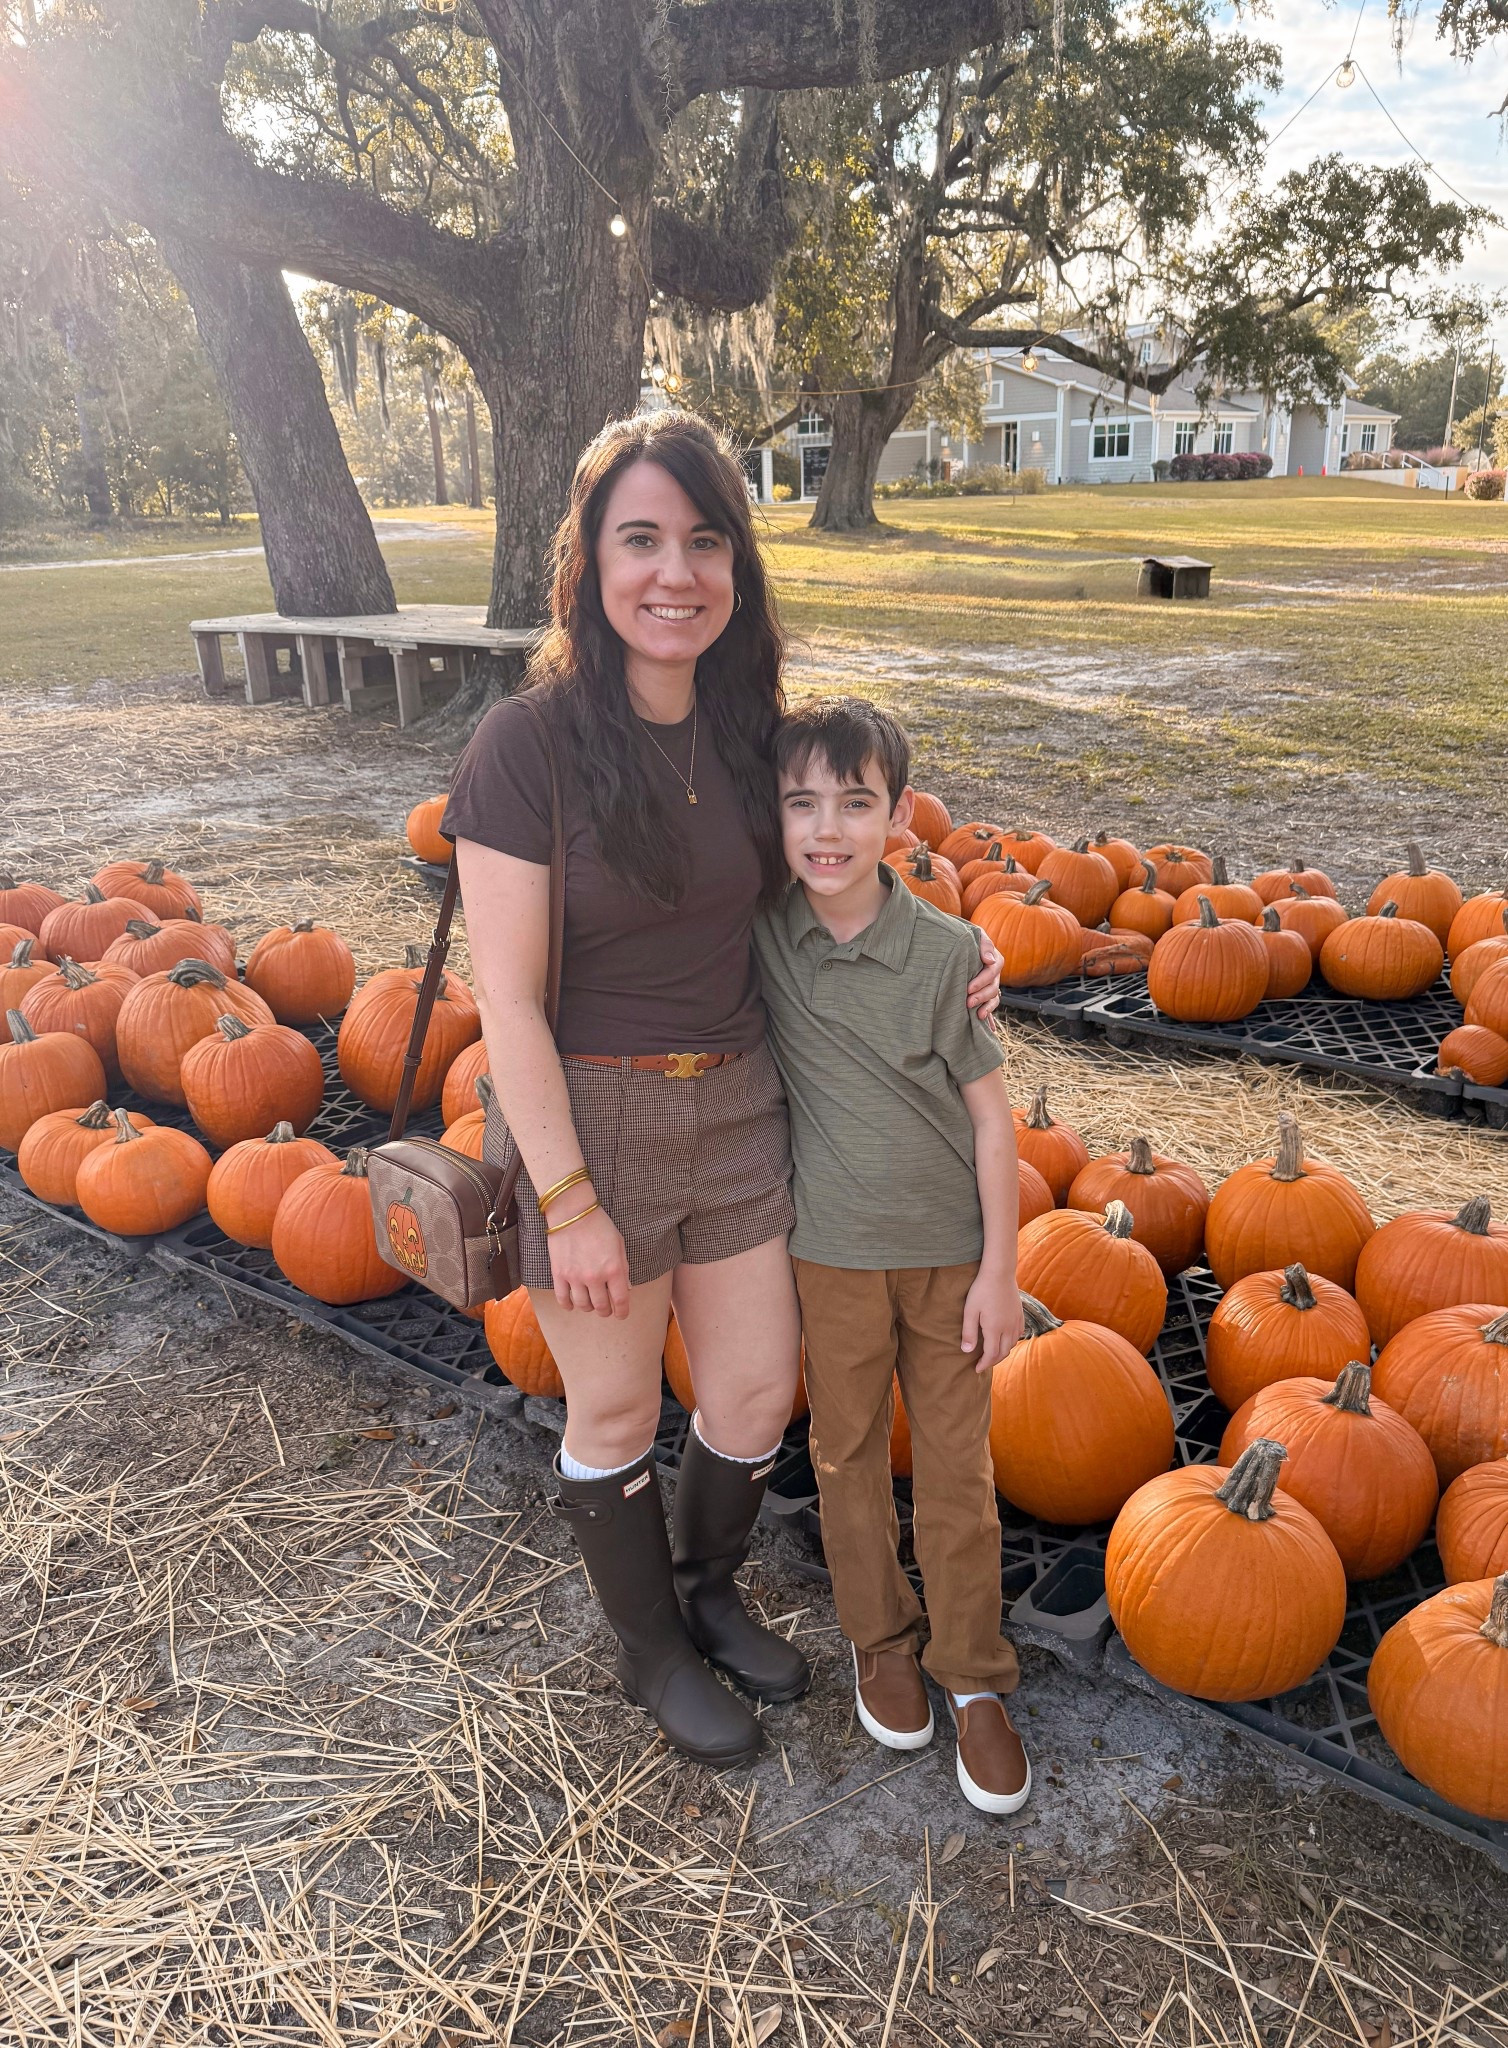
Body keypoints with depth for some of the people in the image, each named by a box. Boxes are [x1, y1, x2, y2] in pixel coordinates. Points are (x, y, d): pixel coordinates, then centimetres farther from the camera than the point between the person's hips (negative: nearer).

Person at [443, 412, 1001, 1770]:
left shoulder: (746, 728, 0)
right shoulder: (528, 746, -18)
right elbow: (509, 1003, -17)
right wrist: (571, 1204, -17)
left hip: (736, 1100, 6)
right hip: (584, 1118, -5)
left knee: (759, 1390, 16)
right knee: (618, 1413, 14)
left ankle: (709, 1591, 47)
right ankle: (651, 1650, 42)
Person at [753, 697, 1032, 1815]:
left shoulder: (948, 952, -14)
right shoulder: (759, 935, -10)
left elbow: (991, 1116, -8)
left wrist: (999, 1270, -7)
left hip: (951, 1250, -1)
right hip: (833, 1251, 1)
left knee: (958, 1470, 10)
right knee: (849, 1457, 16)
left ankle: (974, 1679, 30)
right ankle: (881, 1638, 40)